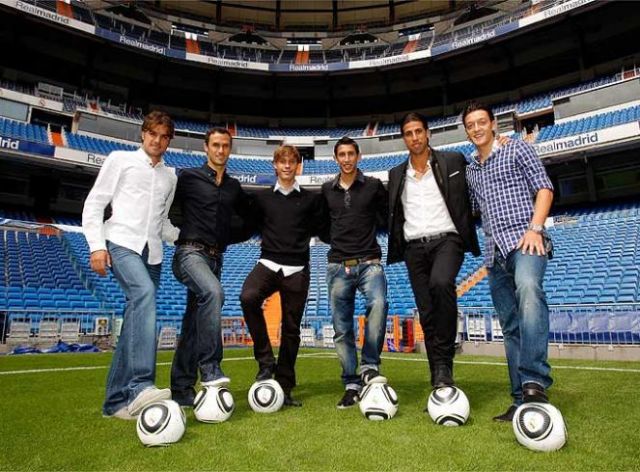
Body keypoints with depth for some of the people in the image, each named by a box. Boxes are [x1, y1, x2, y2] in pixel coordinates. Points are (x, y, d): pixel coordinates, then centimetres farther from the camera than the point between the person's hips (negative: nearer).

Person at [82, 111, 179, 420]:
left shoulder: (170, 176, 20)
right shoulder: (120, 160, 8)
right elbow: (93, 205, 4)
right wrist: (96, 245, -8)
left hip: (152, 253, 5)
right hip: (121, 244, -5)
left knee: (135, 324, 2)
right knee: (144, 294, -32)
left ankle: (116, 400, 11)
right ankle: (139, 386, -39)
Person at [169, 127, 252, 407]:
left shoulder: (234, 187, 16)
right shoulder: (188, 177, 2)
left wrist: (228, 238, 17)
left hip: (215, 259, 5)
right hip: (190, 254, -5)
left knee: (194, 322, 7)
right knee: (213, 293, -33)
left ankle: (182, 390, 14)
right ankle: (210, 368, -26)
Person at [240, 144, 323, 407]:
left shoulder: (310, 199, 8)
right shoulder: (262, 197, 11)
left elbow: (321, 229, 13)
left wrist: (301, 239, 1)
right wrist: (271, 240, 11)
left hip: (297, 269, 0)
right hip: (268, 264, 0)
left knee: (291, 328, 3)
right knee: (248, 297, -30)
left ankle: (285, 387, 17)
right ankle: (266, 361, -13)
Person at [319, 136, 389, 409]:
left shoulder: (374, 186, 5)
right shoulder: (327, 190, 13)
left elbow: (386, 220, 11)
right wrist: (335, 240, 10)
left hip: (369, 262, -2)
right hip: (338, 266, 3)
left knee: (378, 304, -31)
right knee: (342, 329, 3)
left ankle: (370, 365, -12)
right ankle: (352, 385, 15)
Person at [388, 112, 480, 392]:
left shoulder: (452, 162, 6)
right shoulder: (397, 174, 16)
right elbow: (394, 214, 20)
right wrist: (395, 249, 11)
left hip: (446, 240, -3)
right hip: (414, 247, 3)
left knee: (441, 283, -32)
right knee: (427, 314, 1)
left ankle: (444, 364, -18)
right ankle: (440, 382, 8)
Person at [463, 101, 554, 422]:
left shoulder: (516, 149, 9)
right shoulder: (470, 170, 22)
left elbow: (544, 188, 0)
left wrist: (535, 229, -12)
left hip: (524, 241, -5)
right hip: (495, 252, 6)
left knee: (528, 290, -36)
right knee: (511, 327, 3)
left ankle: (534, 383, -40)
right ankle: (522, 400, 7)